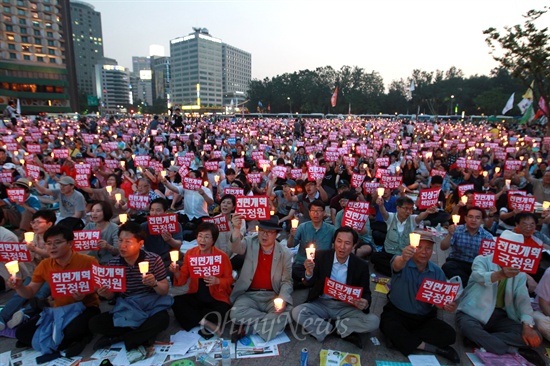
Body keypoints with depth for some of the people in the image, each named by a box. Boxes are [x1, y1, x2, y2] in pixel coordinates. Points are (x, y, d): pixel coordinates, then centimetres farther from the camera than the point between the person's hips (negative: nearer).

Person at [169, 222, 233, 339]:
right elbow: (183, 279, 1)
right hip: (196, 296, 4)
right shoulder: (190, 253, -4)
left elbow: (229, 279, -3)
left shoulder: (222, 256, -12)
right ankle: (207, 324, -23)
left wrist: (217, 281, -23)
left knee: (223, 312, -32)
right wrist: (176, 272, -21)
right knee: (176, 302, -24)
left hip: (217, 298, -3)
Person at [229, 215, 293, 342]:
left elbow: (287, 281, 1)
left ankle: (250, 326, -10)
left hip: (273, 296, 1)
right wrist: (236, 228, -42)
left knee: (285, 313, -29)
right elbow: (236, 248, -23)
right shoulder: (250, 243, 0)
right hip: (249, 295, 0)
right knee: (236, 313, -29)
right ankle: (270, 321, -10)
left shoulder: (285, 253, -1)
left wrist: (283, 300, -18)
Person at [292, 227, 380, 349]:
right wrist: (309, 272, -36)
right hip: (321, 304, 0)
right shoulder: (321, 256, -9)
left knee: (373, 321, -24)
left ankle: (325, 327, -12)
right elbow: (311, 283, -11)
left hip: (346, 307, 0)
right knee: (297, 312, -26)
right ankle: (346, 331, -13)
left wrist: (365, 303, -24)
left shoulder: (361, 265, -8)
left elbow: (366, 293, 0)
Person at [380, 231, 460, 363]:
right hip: (397, 313, -3)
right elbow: (397, 265, -38)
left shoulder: (438, 272, 2)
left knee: (449, 335, -20)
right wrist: (403, 258, -64)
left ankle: (404, 339, -13)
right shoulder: (403, 263, -12)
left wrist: (447, 305, -23)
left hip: (425, 318, 3)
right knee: (389, 328, -33)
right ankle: (433, 348, -15)